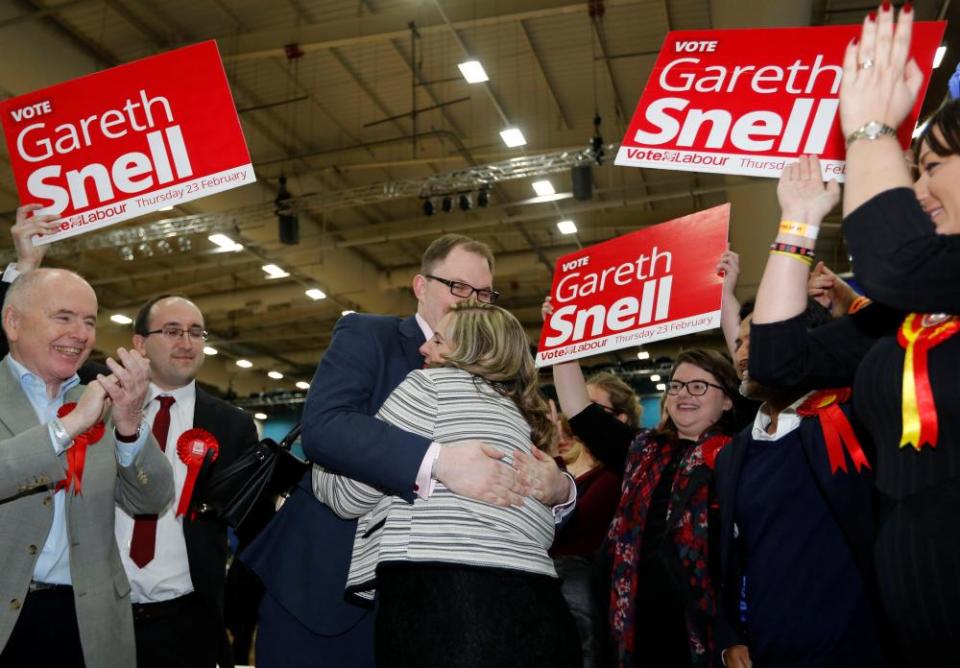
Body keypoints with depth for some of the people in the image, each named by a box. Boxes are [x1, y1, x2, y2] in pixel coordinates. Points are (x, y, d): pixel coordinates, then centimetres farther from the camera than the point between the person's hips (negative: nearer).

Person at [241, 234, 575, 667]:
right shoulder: (366, 336, -6)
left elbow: (509, 475, 3)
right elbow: (321, 426, -23)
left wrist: (559, 488, -21)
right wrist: (437, 461, -35)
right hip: (322, 581, -4)